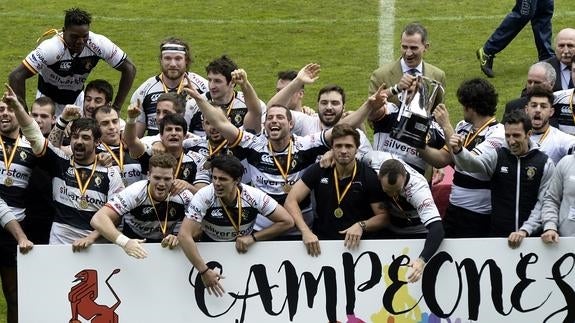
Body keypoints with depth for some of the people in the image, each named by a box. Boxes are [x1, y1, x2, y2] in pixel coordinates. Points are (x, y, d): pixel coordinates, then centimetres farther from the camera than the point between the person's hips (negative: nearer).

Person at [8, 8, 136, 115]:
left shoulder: (99, 44, -24)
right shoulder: (51, 48, -35)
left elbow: (129, 69, -12)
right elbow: (16, 76, -36)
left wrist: (116, 108, -14)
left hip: (76, 98, 4)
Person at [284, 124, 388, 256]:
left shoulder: (369, 177, -1)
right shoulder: (319, 170, 3)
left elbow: (383, 216, 2)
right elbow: (291, 201, -1)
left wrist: (361, 226, -19)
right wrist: (306, 231, -17)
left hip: (355, 244, -1)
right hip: (321, 241, 1)